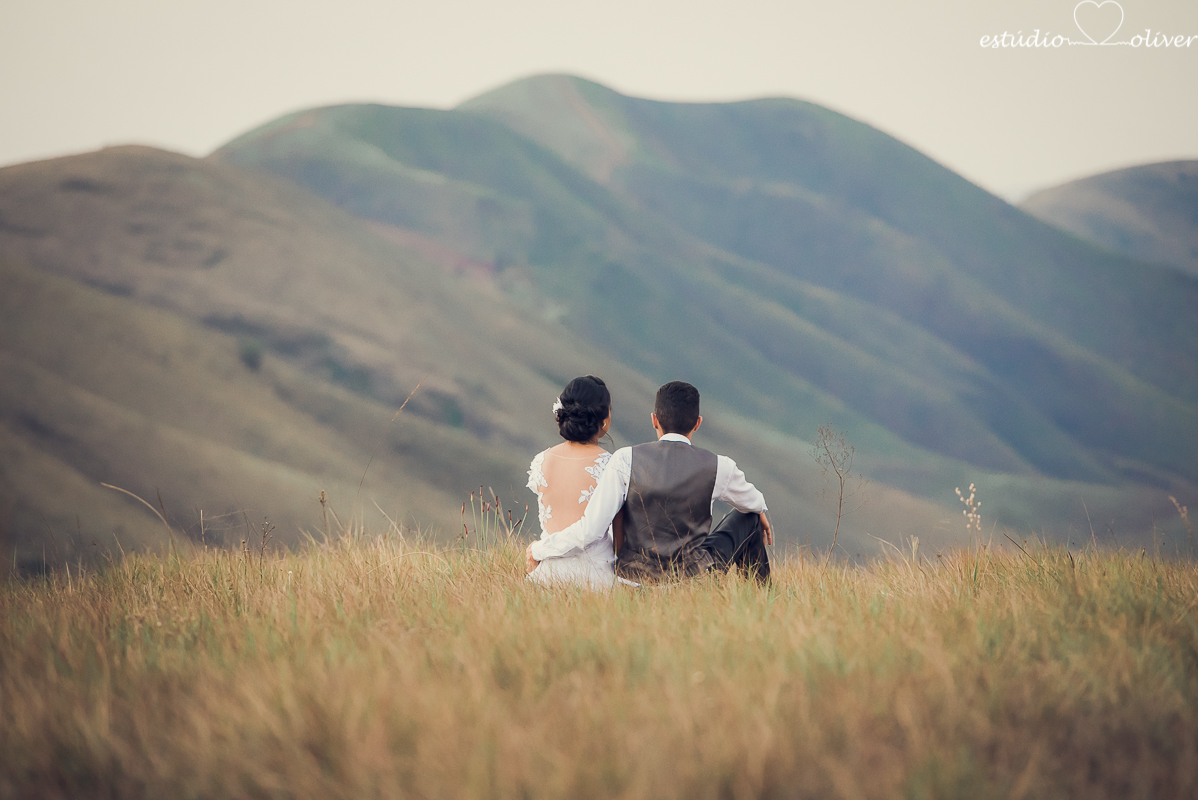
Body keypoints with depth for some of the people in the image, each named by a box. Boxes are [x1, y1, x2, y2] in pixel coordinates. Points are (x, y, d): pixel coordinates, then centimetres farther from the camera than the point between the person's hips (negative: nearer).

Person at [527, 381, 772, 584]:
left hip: (632, 578, 1)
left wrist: (538, 550, -1)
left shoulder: (625, 460, -15)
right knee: (747, 517, 25)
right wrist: (760, 508, 39)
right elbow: (751, 501, 14)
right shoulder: (719, 467, -11)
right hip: (693, 577, -1)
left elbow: (588, 533, -18)